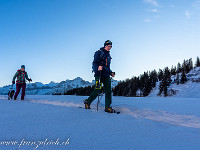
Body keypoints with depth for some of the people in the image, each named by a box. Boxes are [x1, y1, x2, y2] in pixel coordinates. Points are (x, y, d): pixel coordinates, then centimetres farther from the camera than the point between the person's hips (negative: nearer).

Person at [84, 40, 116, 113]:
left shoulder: (108, 55, 22)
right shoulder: (99, 53, 0)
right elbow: (94, 63, -8)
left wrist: (111, 73, 14)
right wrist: (97, 68, -29)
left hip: (106, 75, 7)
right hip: (99, 74, -6)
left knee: (108, 90, -5)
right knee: (97, 91, -6)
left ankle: (107, 107, -2)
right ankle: (88, 102, 15)